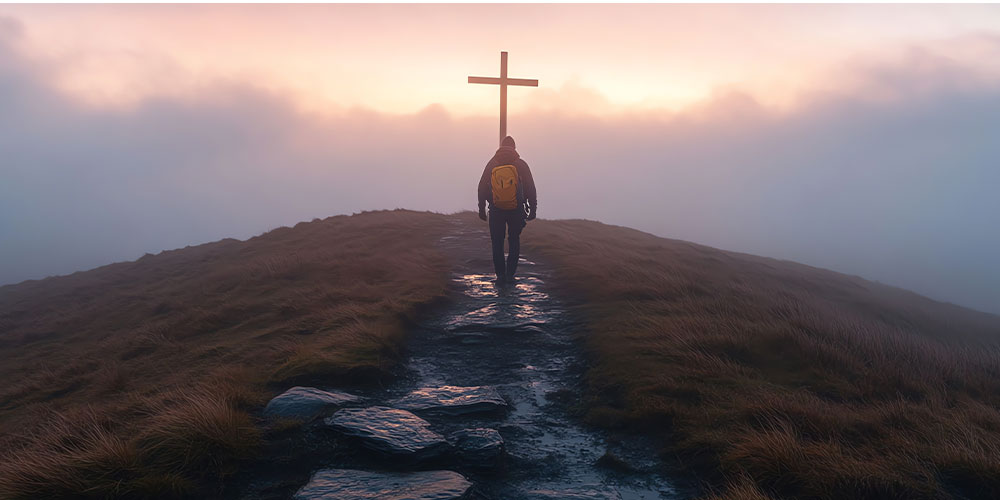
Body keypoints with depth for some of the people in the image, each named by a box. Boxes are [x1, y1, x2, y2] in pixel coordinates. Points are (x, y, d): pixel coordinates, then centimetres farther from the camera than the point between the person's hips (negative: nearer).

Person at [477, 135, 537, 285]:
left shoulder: (491, 164, 1)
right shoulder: (521, 165, -3)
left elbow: (482, 188, 4)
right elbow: (531, 190, -2)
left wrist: (481, 210, 11)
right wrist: (532, 211, 5)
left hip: (496, 211, 0)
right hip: (516, 211, 0)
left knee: (497, 243, 9)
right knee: (514, 241, 14)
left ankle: (500, 274, 4)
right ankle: (510, 273, 9)